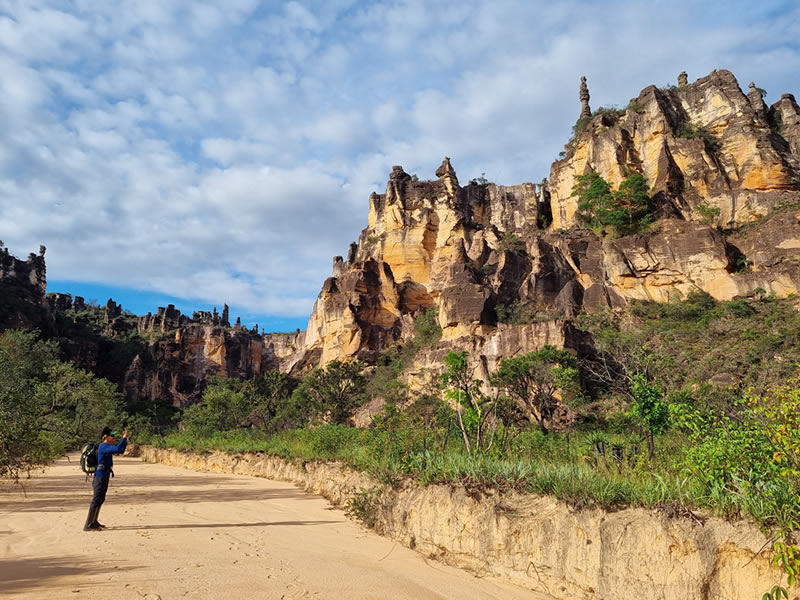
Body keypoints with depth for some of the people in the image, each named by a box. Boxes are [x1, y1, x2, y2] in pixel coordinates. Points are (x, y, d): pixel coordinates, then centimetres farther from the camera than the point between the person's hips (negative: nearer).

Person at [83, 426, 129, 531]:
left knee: (101, 499, 18)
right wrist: (124, 437, -24)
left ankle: (94, 522, 29)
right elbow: (117, 449, -34)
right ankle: (88, 525, -3)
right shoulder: (103, 446, -18)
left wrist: (126, 439, 11)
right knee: (96, 500, -7)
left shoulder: (108, 447, 13)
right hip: (100, 476, -10)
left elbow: (121, 451, 22)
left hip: (105, 477, 10)